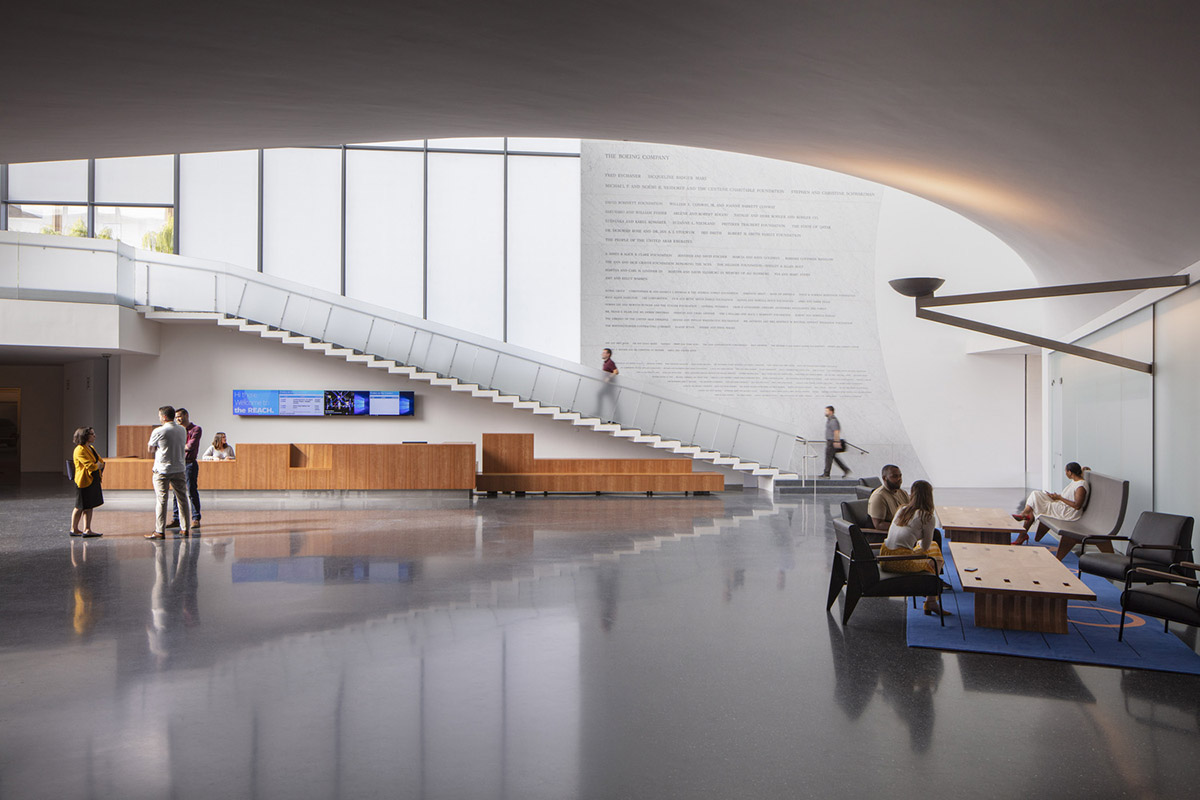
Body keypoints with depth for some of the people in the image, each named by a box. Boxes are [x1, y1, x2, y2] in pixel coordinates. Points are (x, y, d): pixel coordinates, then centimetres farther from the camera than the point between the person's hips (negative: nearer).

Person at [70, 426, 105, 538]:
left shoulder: (91, 448, 14)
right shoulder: (80, 450, -16)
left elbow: (101, 462, 19)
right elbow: (90, 466, -23)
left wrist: (98, 465, -2)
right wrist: (97, 465, -3)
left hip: (93, 481, 9)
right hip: (84, 481, -9)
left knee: (89, 506, 9)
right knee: (80, 507, 1)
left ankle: (87, 530, 12)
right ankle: (73, 529, 11)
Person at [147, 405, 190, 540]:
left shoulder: (159, 431, -10)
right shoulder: (182, 430, 6)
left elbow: (150, 449, -1)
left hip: (162, 470, -4)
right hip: (179, 469, 5)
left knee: (161, 500, -2)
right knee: (182, 498, 11)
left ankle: (159, 531, -3)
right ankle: (186, 528, 15)